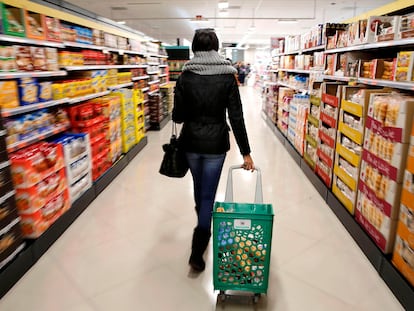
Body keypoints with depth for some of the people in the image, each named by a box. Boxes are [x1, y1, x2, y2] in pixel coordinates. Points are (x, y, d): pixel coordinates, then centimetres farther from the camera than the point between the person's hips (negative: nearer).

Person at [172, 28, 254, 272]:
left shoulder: (186, 77, -4)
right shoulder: (228, 76, -7)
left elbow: (178, 116, -4)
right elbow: (237, 117, -12)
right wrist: (246, 152, -8)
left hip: (191, 142, 3)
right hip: (216, 144, -2)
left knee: (199, 187, 25)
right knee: (208, 195, 6)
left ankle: (203, 228, 50)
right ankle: (197, 252, 6)